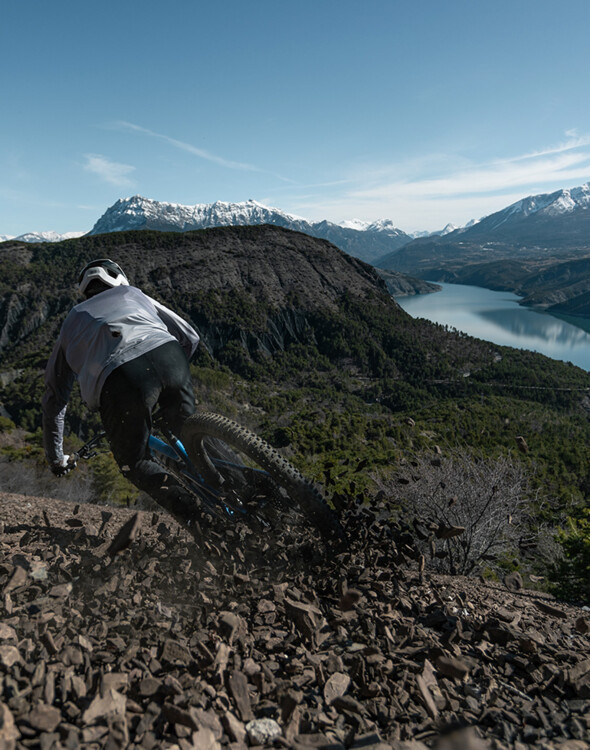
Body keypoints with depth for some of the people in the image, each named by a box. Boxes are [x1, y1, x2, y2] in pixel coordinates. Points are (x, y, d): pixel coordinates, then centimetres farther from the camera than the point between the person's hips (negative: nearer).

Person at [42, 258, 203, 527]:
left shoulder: (72, 323, 36)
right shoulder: (133, 294, 37)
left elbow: (54, 399, 37)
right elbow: (189, 336, 31)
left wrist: (55, 459, 47)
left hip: (120, 379, -1)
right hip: (168, 356, 2)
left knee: (135, 464, 17)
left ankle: (198, 517, 0)